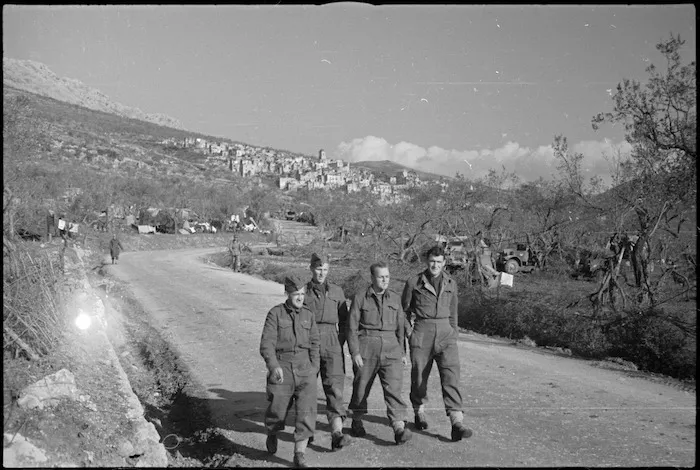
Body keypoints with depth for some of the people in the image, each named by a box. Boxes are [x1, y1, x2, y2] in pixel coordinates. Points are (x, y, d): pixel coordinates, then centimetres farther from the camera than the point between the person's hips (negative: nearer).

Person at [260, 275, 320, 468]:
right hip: (281, 368, -2)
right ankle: (272, 435, 43)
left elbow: (314, 343, 12)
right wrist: (274, 366, -27)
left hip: (305, 368, 2)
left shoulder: (308, 315, 6)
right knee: (278, 411, 8)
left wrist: (314, 369, 4)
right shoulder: (275, 313, -5)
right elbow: (266, 343, -13)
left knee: (307, 412, -10)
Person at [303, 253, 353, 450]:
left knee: (334, 388, -12)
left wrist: (340, 342, 3)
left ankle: (337, 434, -22)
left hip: (332, 345, 0)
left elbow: (344, 321, 15)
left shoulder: (337, 291, 11)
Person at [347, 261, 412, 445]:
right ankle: (357, 421, 31)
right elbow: (352, 327, -2)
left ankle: (399, 428, -19)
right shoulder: (360, 297, 0)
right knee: (361, 387, 9)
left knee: (394, 387, -11)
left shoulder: (395, 298, 10)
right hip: (366, 348, -2)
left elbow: (400, 327, 16)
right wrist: (355, 352, -10)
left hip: (391, 348, 2)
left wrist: (402, 352, 13)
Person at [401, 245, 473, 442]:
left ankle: (457, 423, -17)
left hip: (445, 333, 2)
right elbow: (404, 308, 11)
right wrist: (408, 327, 4)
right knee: (419, 376, 7)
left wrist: (453, 333, 20)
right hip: (421, 333, -1)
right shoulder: (414, 282, 0)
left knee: (451, 376, -11)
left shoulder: (451, 283, 10)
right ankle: (419, 413, 31)